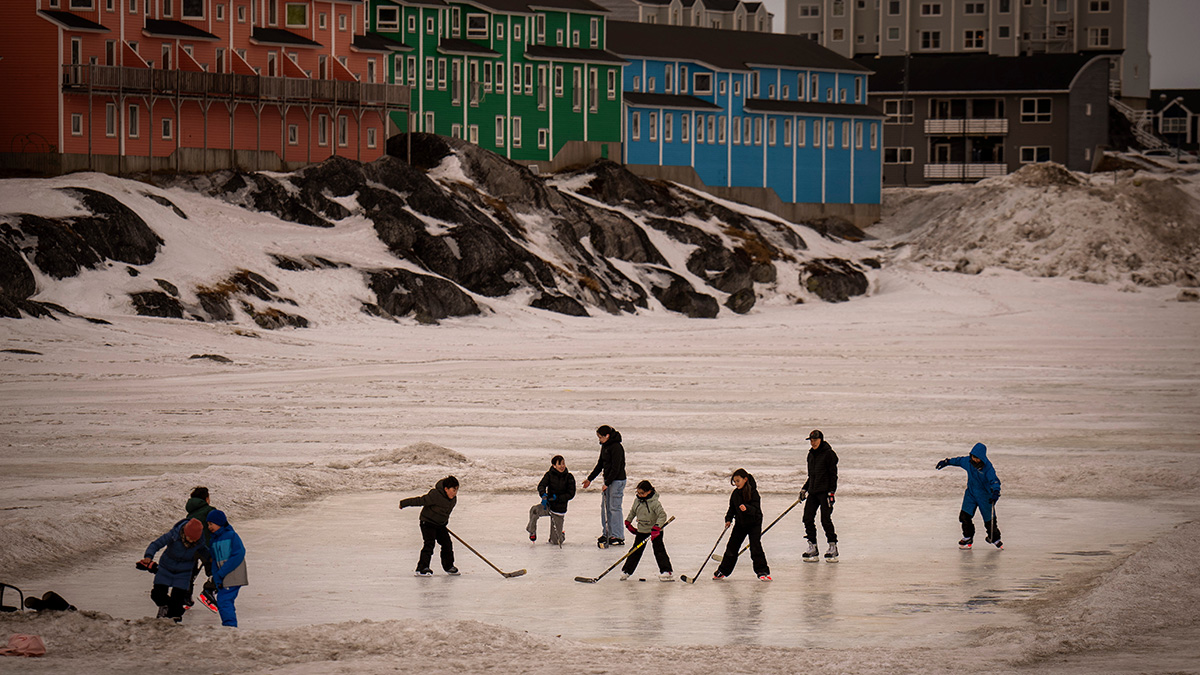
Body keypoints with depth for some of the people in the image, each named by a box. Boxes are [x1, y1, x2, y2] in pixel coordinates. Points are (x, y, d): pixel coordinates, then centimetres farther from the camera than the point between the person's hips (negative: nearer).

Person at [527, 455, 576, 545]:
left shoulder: (569, 477, -6)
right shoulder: (549, 475, -4)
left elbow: (571, 494, -8)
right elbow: (541, 486, -17)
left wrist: (557, 498, -21)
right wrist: (544, 495, -39)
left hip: (559, 509, -1)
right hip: (548, 505, 1)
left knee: (555, 541, 1)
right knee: (534, 510, -36)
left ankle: (561, 536, 41)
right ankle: (532, 532, -9)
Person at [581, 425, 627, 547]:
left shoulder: (616, 447, -18)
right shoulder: (604, 446, 11)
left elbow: (616, 468, -21)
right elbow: (600, 464, 20)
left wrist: (607, 484, -21)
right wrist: (589, 479, 19)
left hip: (617, 481, -9)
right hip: (608, 480, 9)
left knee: (614, 507, -8)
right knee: (605, 507, 11)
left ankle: (618, 536, -4)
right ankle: (606, 534, 19)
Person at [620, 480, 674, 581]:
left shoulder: (654, 503, -21)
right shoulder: (637, 501, 0)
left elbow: (662, 515, -28)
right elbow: (633, 512, 19)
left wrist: (656, 528, -38)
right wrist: (628, 522, 22)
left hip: (655, 531, -6)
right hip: (641, 530, 6)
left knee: (659, 550, -10)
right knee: (636, 551, 9)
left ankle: (667, 571, -10)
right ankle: (626, 570, 16)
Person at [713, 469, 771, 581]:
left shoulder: (753, 493, -17)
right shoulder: (735, 494, 3)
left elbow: (755, 508, -25)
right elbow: (732, 508, 13)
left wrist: (747, 508, -44)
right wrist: (728, 519, -1)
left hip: (754, 524, -6)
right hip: (740, 523, 6)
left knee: (755, 547, -12)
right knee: (732, 546, 6)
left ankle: (763, 572, -5)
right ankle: (722, 571, 16)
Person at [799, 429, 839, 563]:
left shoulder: (828, 454, -7)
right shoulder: (811, 455, 16)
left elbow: (833, 475, -9)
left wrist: (831, 492, -15)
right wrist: (804, 489, 15)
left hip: (824, 491, -7)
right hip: (813, 491, 7)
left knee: (825, 519, -10)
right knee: (808, 518, 0)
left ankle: (833, 548, -1)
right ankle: (812, 549, 6)